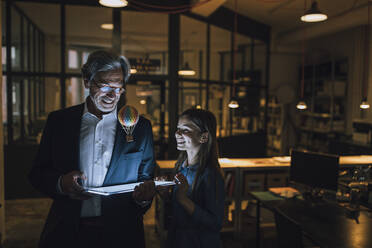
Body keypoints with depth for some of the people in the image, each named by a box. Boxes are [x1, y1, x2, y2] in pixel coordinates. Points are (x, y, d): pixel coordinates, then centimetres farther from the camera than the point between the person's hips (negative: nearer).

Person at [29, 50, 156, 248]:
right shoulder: (59, 120, 2)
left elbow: (146, 178, 3)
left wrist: (144, 196, -19)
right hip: (67, 232, 1)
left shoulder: (140, 127, 0)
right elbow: (38, 173, 5)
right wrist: (60, 183, -16)